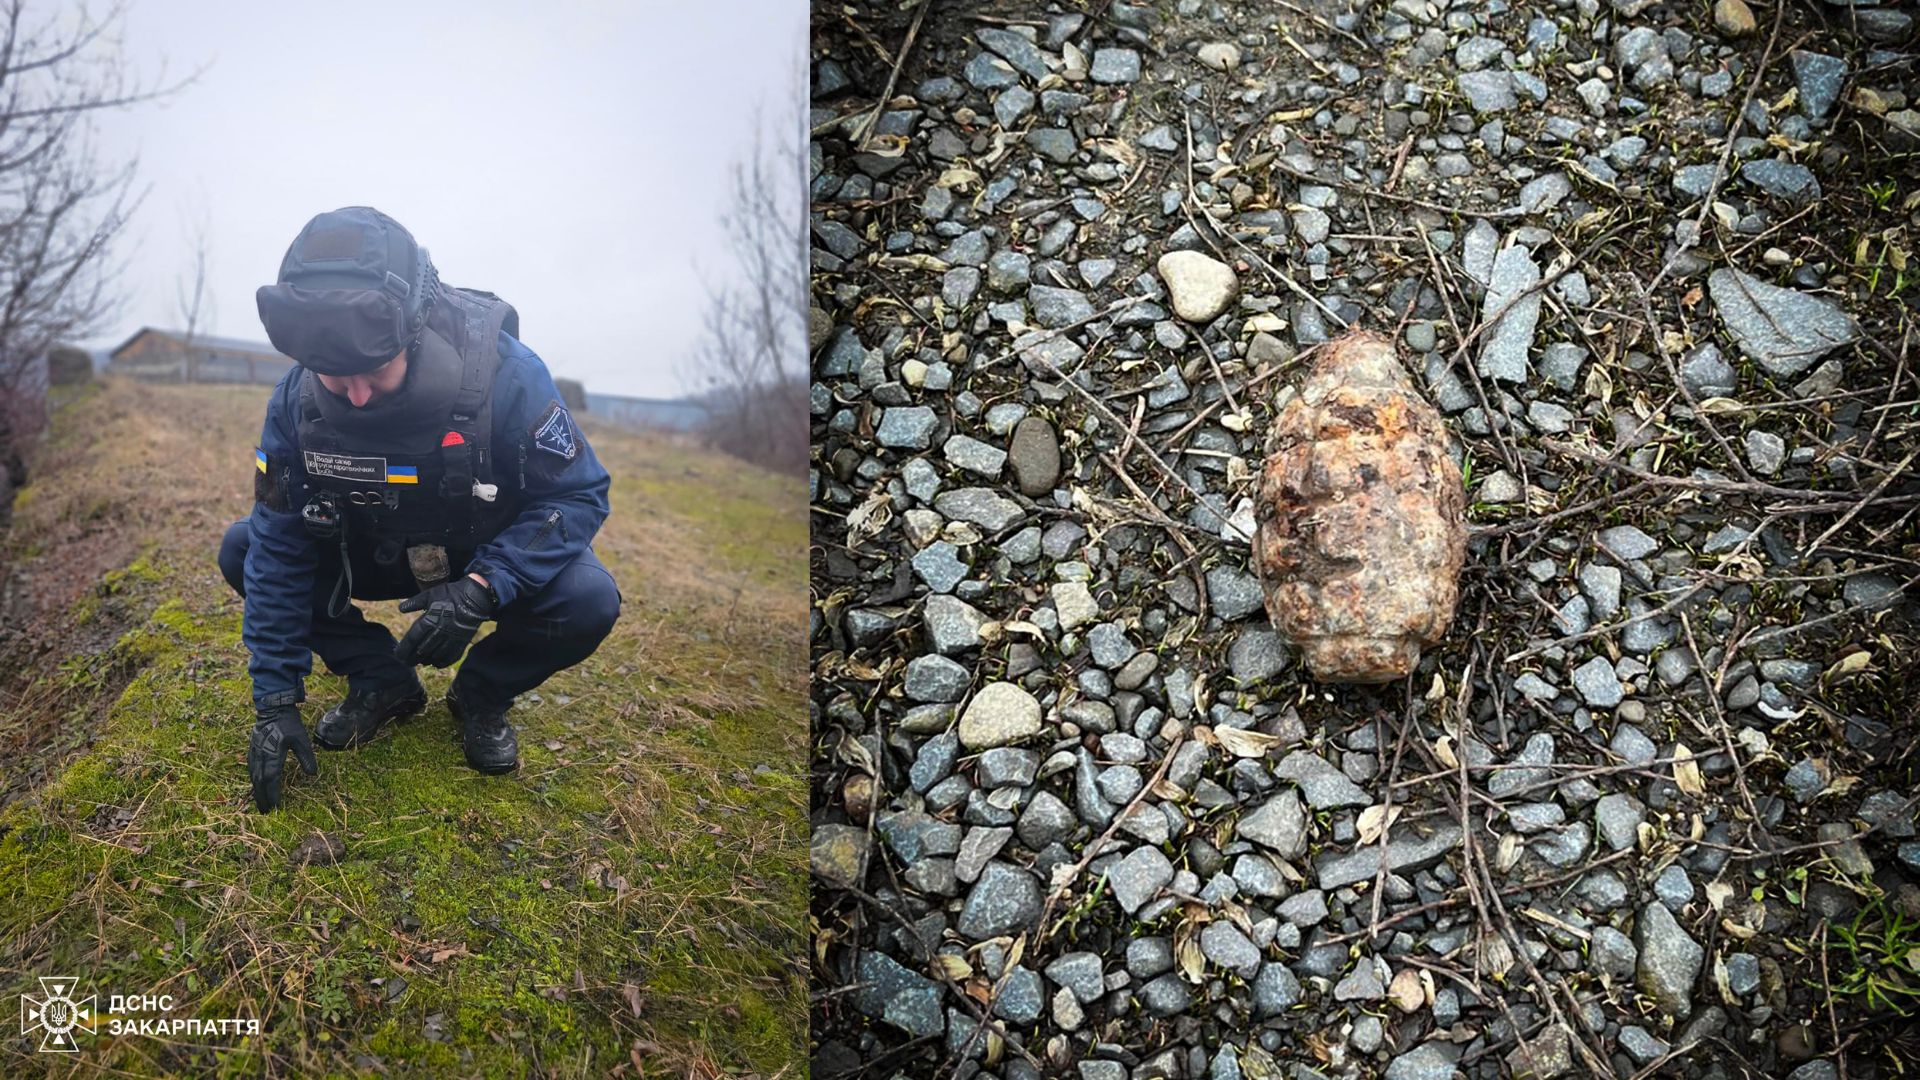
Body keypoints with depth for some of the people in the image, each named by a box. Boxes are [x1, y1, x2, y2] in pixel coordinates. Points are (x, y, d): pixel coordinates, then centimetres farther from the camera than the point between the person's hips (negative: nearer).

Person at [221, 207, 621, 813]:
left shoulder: (504, 374, -32)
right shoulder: (298, 399, -22)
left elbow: (578, 495, -25)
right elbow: (279, 547, -18)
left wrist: (480, 589, -40)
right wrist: (275, 702, -21)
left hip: (489, 562, -3)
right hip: (373, 556, 3)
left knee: (588, 602, -32)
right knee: (242, 550, -16)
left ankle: (482, 696, 0)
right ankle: (384, 683, 2)